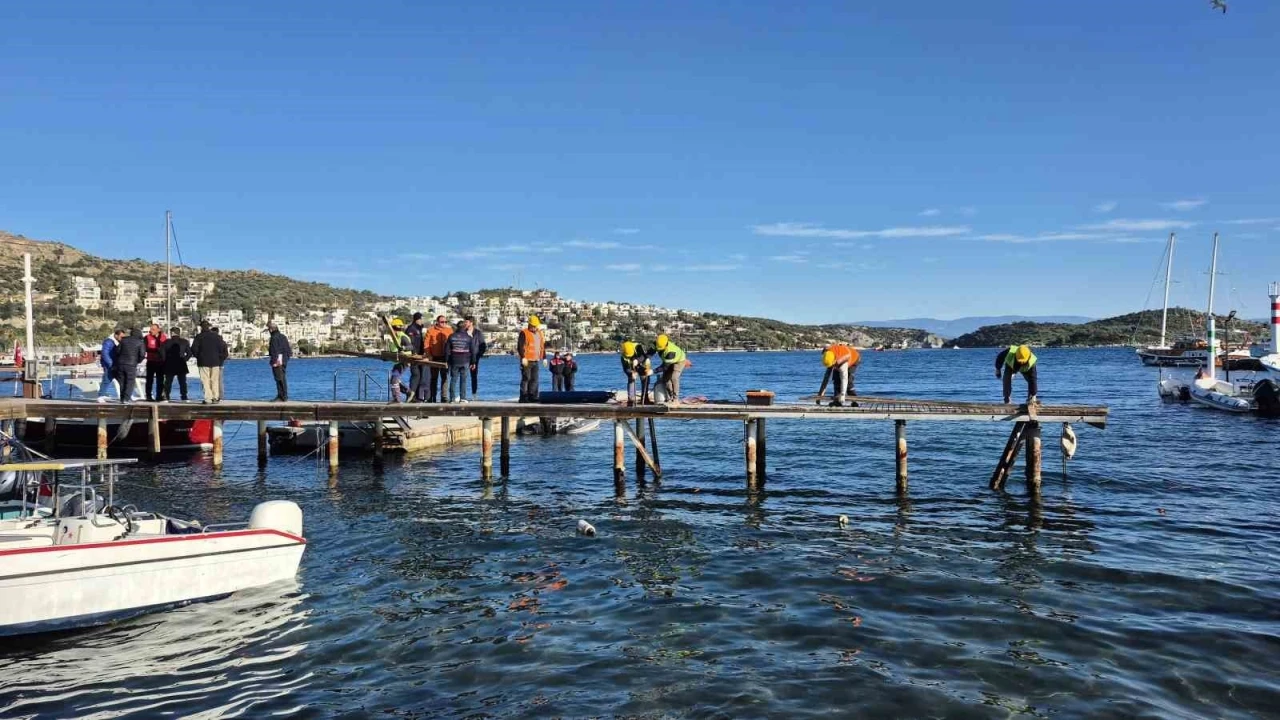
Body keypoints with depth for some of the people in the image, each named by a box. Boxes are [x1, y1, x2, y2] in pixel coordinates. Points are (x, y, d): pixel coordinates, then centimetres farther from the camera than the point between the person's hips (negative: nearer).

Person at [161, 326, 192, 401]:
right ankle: (184, 398, 2)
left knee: (168, 382, 7)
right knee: (182, 382, 6)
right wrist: (185, 359, 6)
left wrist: (165, 361, 4)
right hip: (181, 365, 1)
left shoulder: (167, 342, -4)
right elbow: (189, 353, 0)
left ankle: (167, 397, 3)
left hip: (169, 365, -1)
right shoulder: (185, 342, 1)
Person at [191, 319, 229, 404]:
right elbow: (222, 348, 6)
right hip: (215, 362, 3)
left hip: (203, 362, -3)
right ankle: (216, 397, 5)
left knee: (205, 381, -1)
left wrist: (197, 356, 10)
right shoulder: (216, 336, 5)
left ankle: (208, 398, -7)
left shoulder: (199, 336, -5)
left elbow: (193, 349, -7)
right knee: (215, 380, 8)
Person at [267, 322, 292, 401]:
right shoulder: (283, 336, 14)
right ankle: (284, 396, 18)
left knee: (279, 379, -5)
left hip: (277, 361, -9)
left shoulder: (274, 338, -13)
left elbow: (274, 351, -18)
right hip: (284, 360, 9)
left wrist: (274, 362, -19)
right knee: (283, 378, 14)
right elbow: (288, 350, 16)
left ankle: (282, 397, -4)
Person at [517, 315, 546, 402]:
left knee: (534, 379, 5)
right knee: (526, 378, -7)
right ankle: (523, 397, -4)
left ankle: (532, 396, 9)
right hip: (527, 361, -7)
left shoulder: (539, 333, 17)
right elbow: (520, 346, -13)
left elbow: (542, 347, 23)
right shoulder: (524, 333, -5)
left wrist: (544, 358, 18)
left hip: (536, 360, 7)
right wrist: (523, 357, -20)